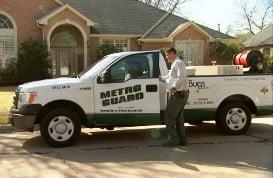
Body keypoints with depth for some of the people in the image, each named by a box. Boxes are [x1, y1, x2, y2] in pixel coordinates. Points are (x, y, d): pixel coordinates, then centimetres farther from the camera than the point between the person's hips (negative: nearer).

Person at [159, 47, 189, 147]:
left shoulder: (178, 63, -12)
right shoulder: (175, 64, 22)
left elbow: (182, 76, -29)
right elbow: (170, 77, 34)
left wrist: (174, 87, -30)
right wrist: (161, 78, 27)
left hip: (177, 94, -11)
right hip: (181, 94, 11)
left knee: (169, 117, -7)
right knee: (178, 117, 16)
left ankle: (173, 140, -5)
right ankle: (182, 140, 22)